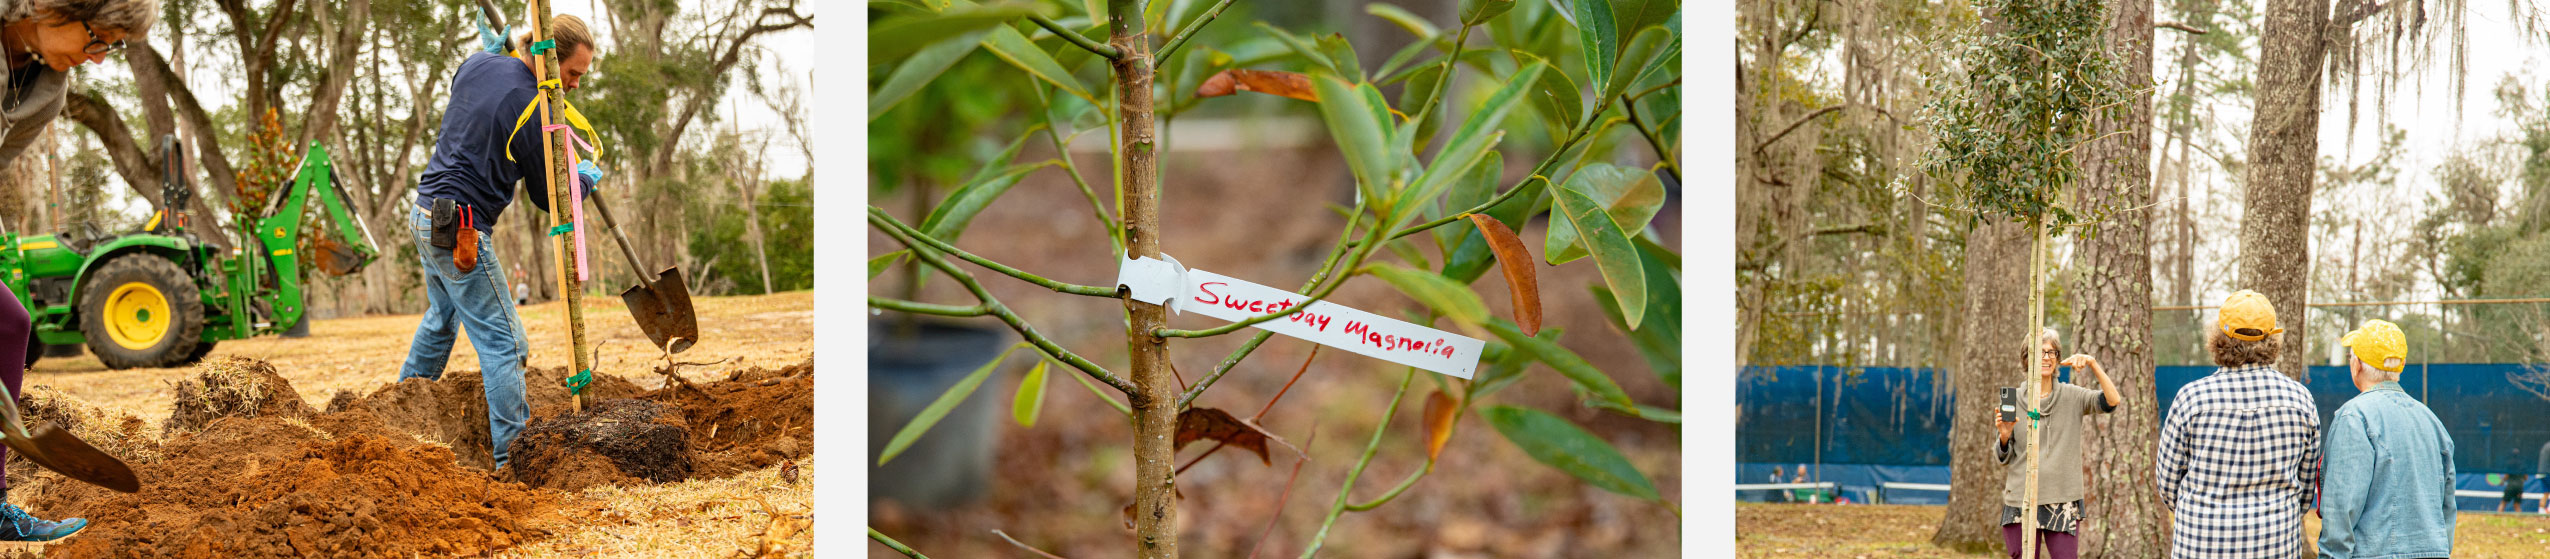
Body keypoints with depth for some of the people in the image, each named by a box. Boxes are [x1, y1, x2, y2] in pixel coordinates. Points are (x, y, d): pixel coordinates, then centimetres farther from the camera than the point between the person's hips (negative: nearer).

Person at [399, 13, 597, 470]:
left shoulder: (477, 64, 2)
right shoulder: (535, 113, -20)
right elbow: (547, 197, -8)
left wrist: (495, 48, 24)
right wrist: (584, 180, 11)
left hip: (425, 212, 9)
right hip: (461, 231, -9)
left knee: (442, 317, 30)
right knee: (503, 342, -5)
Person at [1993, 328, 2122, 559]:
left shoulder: (2071, 396, 4)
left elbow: (2113, 401, -12)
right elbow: (2003, 459, 7)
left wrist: (2093, 364, -20)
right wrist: (2004, 436, -15)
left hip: (2063, 502, 0)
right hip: (2021, 503, 1)